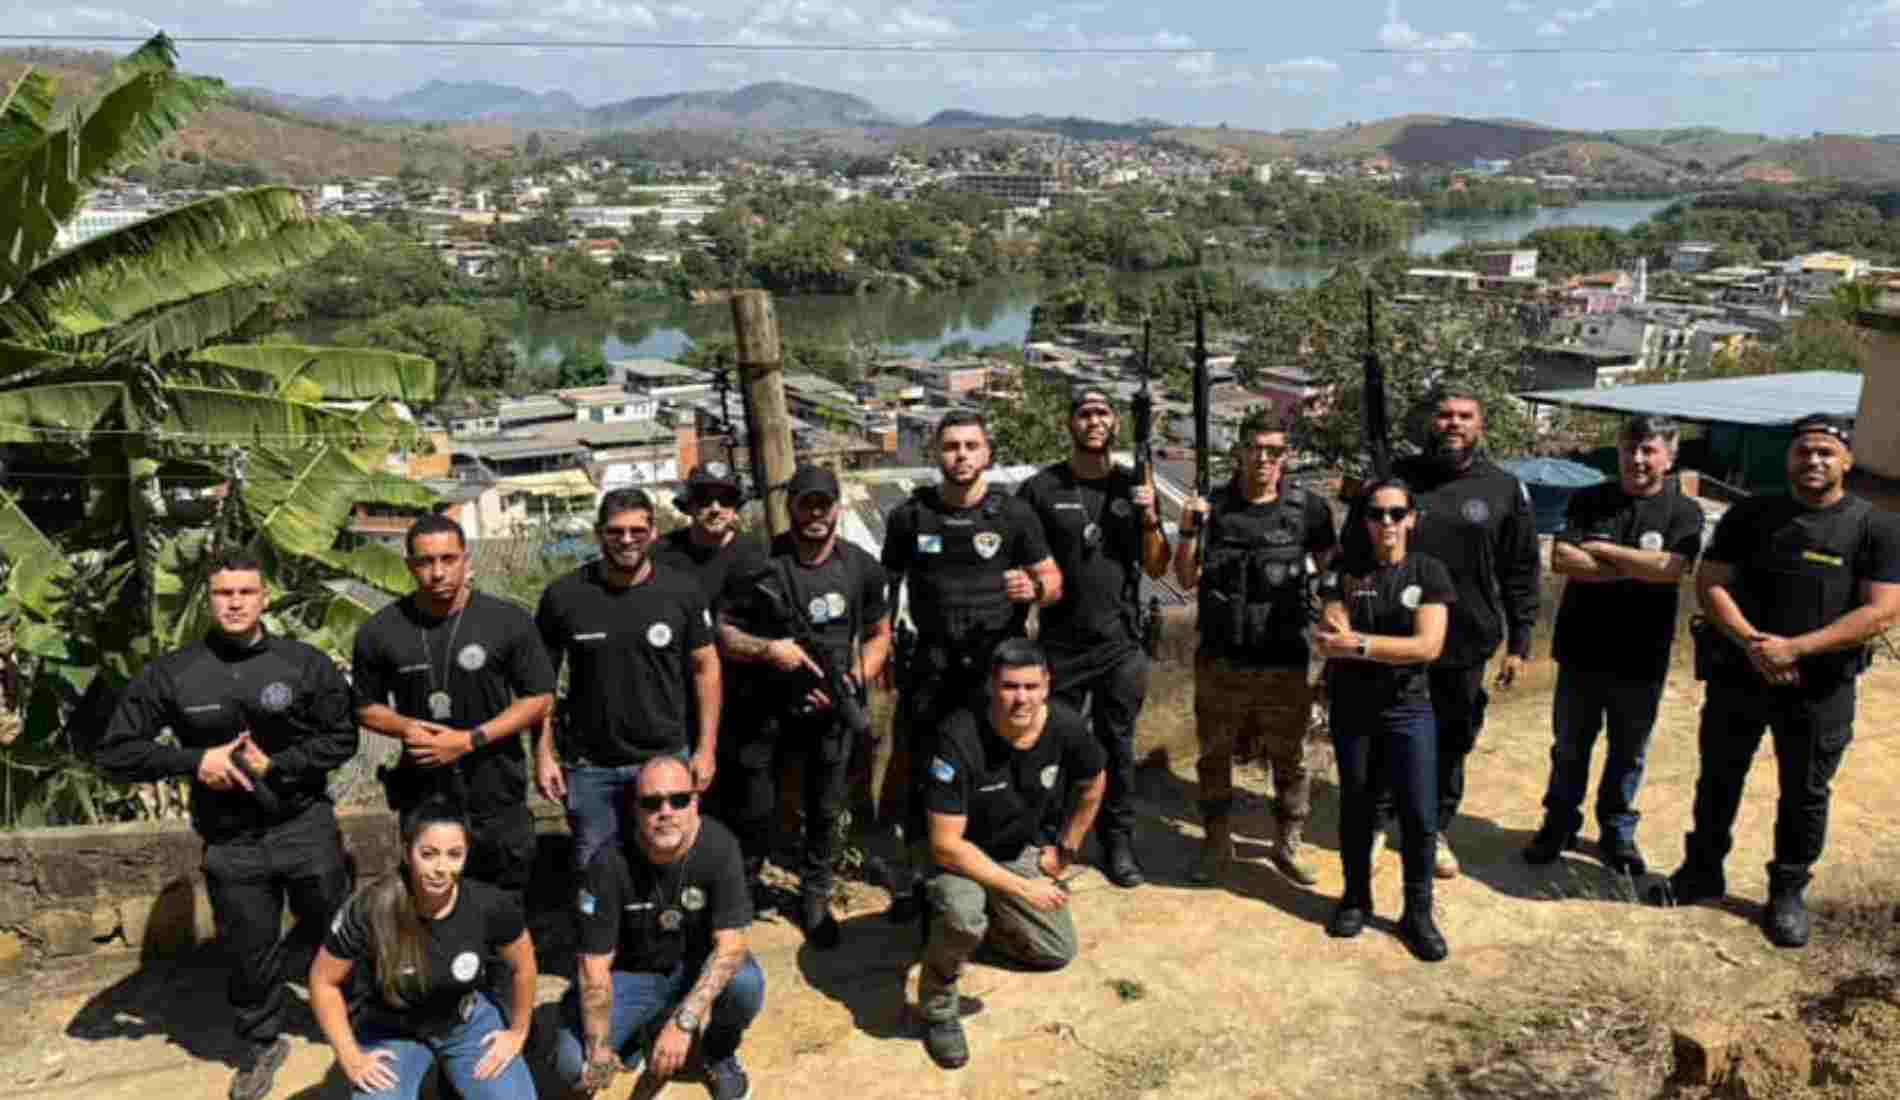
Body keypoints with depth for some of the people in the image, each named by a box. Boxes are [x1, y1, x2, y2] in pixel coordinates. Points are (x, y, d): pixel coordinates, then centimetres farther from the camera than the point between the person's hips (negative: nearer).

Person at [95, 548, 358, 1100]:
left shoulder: (307, 663, -6)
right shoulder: (171, 673, -5)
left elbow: (342, 739, -3)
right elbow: (116, 751, -1)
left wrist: (275, 764, -16)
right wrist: (193, 761, -15)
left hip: (305, 825, -1)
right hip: (230, 841, 1)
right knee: (249, 951, 14)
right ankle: (261, 1044, 37)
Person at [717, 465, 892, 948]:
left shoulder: (862, 568, -2)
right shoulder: (758, 563, -11)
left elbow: (879, 633, 8)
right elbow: (721, 632, -6)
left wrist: (855, 680, -8)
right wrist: (766, 649, -23)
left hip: (830, 710, 2)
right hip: (768, 707, -2)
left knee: (825, 811, 13)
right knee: (752, 812, 6)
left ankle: (815, 898, 33)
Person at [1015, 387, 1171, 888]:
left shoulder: (1134, 487, 5)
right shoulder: (1041, 489, -2)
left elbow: (1156, 568, 5)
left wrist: (1150, 520, -10)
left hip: (1121, 644, 2)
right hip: (1060, 644, -1)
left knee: (1117, 745, 10)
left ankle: (1118, 841, 24)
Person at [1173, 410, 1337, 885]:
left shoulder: (1308, 508, -3)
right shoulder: (1213, 506, -1)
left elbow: (1333, 568, 9)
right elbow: (1186, 579, 2)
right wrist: (1189, 531, -13)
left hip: (1285, 662, -1)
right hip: (1220, 661, 1)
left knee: (1289, 759, 10)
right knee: (1214, 756, 12)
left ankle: (1289, 843, 28)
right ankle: (1217, 842, 28)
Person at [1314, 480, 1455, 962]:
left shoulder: (1429, 572, -4)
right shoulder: (1345, 572, -2)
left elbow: (1429, 646, -16)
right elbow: (1330, 642, -11)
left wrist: (1359, 643, -21)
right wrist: (1395, 647, -23)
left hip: (1408, 709, -1)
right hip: (1351, 709, 1)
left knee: (1420, 814, -2)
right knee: (1356, 808, 13)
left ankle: (1418, 912, 13)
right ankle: (1356, 898, 29)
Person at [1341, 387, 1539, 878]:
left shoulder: (1505, 489, 1)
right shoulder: (1395, 477, -2)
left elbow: (1521, 573, 4)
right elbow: (1355, 556, 1)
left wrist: (1519, 643, 1)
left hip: (1466, 646, 1)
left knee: (1451, 744, 14)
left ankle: (1436, 831, 32)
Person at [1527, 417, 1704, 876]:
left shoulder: (1683, 512, -3)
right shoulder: (1588, 501, 1)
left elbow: (1673, 568, -20)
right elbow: (1561, 559, -12)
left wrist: (1601, 550, -14)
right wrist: (1636, 569, -15)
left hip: (1642, 658, -1)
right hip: (1582, 649, 1)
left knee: (1629, 753, 13)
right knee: (1569, 747, 14)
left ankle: (1617, 832, 30)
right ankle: (1559, 824, 29)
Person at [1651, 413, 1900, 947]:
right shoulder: (1750, 514, 1)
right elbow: (1710, 583, -3)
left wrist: (1796, 648, -20)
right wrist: (1751, 641, -19)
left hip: (1819, 689, -2)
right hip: (1736, 676, 2)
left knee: (1804, 795, 10)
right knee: (1718, 779, 14)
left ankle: (1788, 892, 27)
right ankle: (1703, 870, 31)